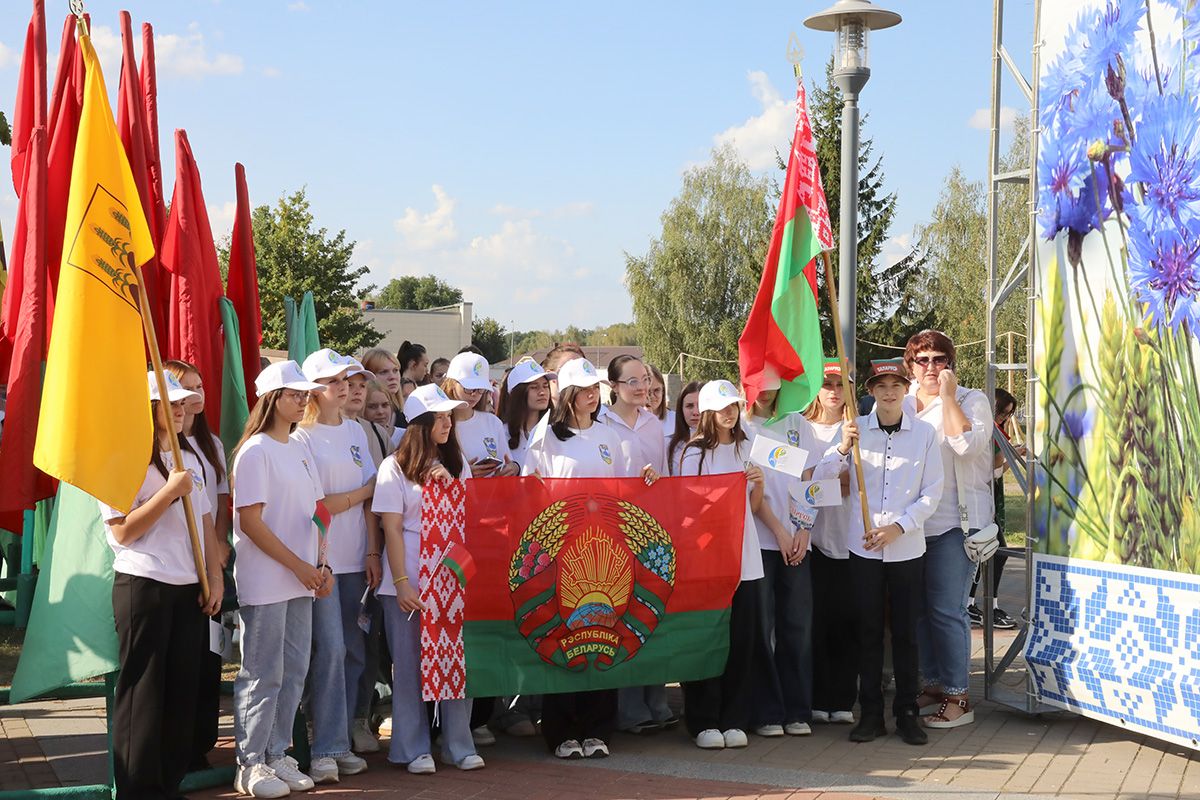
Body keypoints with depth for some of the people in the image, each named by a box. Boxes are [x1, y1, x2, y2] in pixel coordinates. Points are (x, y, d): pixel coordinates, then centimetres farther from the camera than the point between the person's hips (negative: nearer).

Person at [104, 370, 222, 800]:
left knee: (183, 687, 8)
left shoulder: (190, 457, 14)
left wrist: (215, 576, 7)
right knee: (142, 688, 0)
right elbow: (122, 530, -13)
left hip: (190, 588, 7)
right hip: (143, 585, -6)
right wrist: (171, 491, -18)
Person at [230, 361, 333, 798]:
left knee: (293, 672, 10)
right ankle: (251, 765, 9)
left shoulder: (300, 449, 14)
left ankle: (277, 755, 21)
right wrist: (298, 566, -14)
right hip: (264, 583, -7)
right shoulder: (255, 451, -10)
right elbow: (251, 522, -14)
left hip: (301, 581, 8)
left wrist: (321, 565, 5)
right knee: (262, 675, -1)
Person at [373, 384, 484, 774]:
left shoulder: (456, 463, 13)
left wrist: (451, 484, -6)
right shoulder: (395, 467, -1)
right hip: (410, 579, -4)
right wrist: (401, 582, -13)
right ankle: (414, 749, 12)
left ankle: (459, 745, 13)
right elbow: (392, 529, -6)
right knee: (410, 663, 2)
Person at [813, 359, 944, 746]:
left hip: (907, 546, 0)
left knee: (905, 631, 5)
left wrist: (898, 526, -10)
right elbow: (818, 474, -3)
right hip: (863, 545, 0)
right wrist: (842, 449, -21)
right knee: (868, 630, 5)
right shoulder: (856, 429, 1)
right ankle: (871, 713, 14)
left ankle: (907, 712, 16)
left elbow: (932, 491, 1)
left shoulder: (924, 433, 1)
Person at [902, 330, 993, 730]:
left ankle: (957, 697, 1)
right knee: (918, 607, 9)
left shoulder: (971, 401, -1)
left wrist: (947, 396, -15)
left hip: (956, 521, -5)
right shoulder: (902, 403, 12)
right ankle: (932, 685, 22)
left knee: (946, 609, -7)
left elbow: (968, 446, -19)